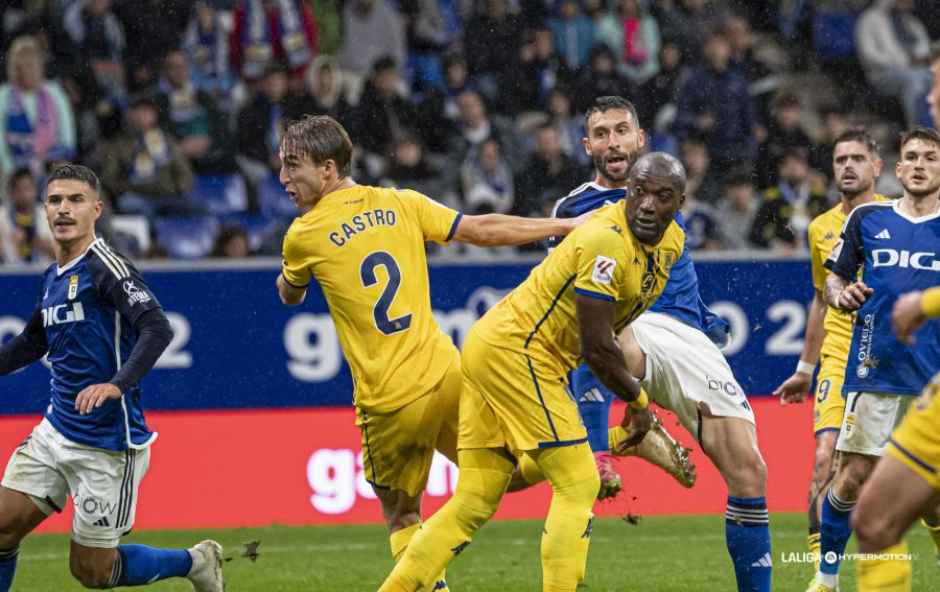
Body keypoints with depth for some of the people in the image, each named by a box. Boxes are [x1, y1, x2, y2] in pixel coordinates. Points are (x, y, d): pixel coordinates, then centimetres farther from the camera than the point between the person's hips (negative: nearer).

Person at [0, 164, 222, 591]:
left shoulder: (105, 266, -15)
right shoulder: (53, 277, 11)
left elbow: (157, 329, -27)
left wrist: (117, 384, -40)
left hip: (108, 444, -7)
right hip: (55, 433, 7)